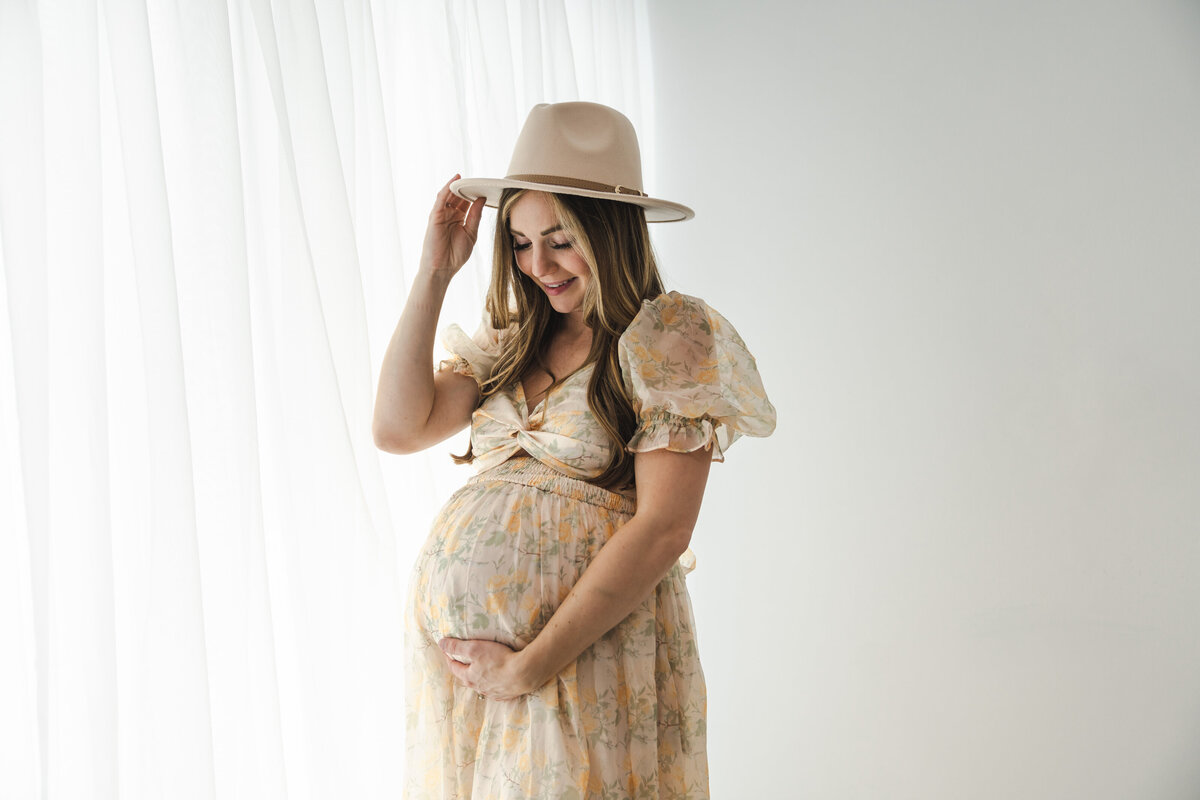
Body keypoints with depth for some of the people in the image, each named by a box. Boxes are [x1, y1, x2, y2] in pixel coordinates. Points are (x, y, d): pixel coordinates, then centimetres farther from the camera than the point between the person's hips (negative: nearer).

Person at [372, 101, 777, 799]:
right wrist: (435, 271, 1)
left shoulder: (669, 336, -7)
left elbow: (663, 528, -15)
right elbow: (399, 428, 2)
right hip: (454, 648, 6)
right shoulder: (514, 339, 11)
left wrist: (529, 665, -16)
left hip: (585, 650, -5)